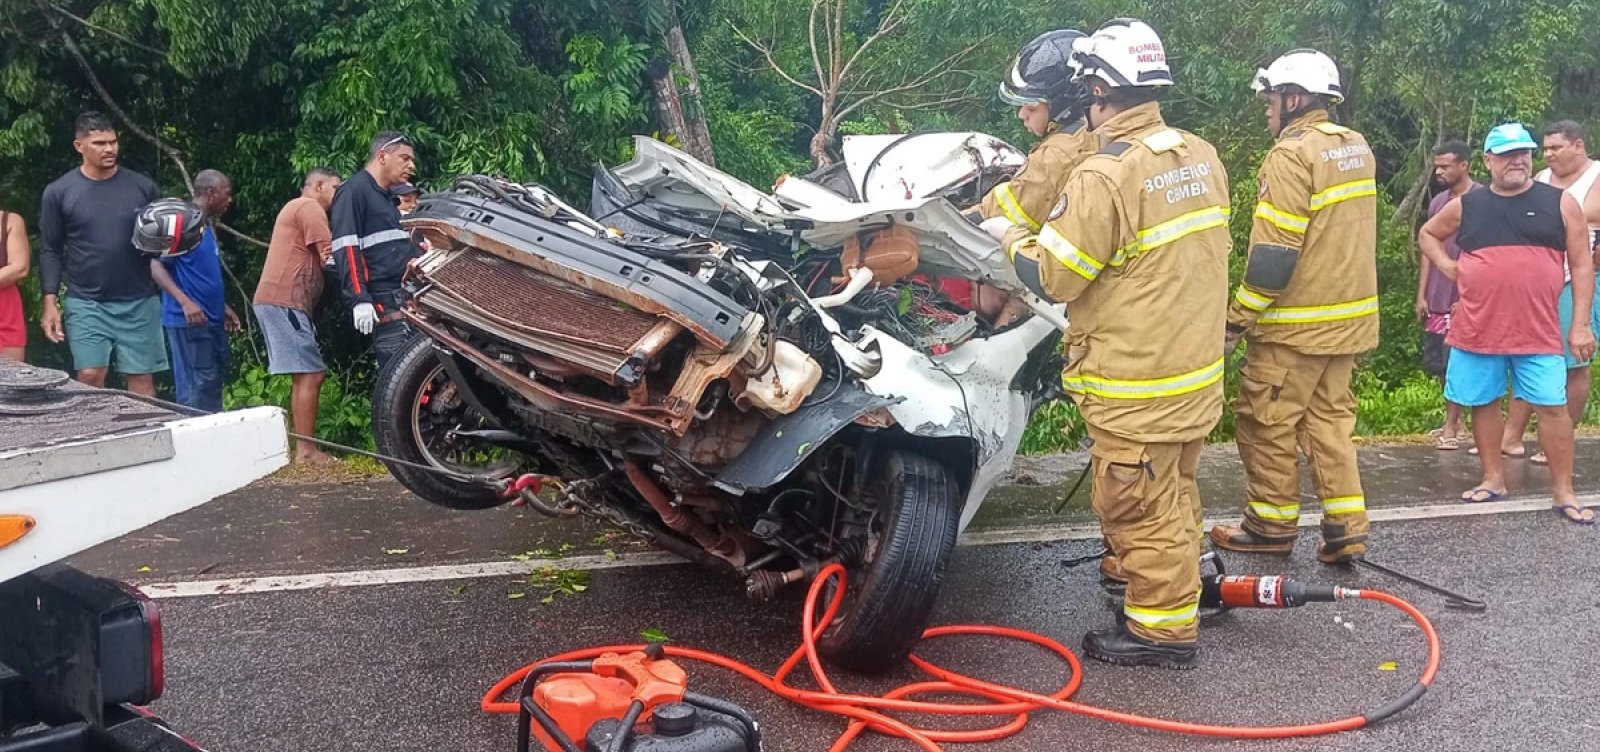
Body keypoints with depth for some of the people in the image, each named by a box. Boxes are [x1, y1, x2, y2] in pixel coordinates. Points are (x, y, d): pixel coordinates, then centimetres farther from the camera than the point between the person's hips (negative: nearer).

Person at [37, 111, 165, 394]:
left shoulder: (142, 187, 4)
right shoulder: (58, 192, 2)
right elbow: (50, 251, 3)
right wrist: (50, 302, -4)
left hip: (139, 302, 1)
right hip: (86, 304, -1)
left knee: (142, 379, 2)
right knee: (90, 377, -5)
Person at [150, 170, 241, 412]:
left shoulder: (207, 226, 15)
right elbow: (157, 267, -17)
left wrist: (223, 307, 25)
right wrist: (185, 301, -27)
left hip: (211, 319, 9)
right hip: (189, 320, -9)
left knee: (215, 381, 13)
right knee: (198, 385, -8)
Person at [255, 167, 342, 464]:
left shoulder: (297, 208, 27)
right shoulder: (310, 207, -6)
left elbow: (317, 258, 19)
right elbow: (331, 259, -13)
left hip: (278, 300, 11)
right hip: (285, 301, -11)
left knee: (305, 375, 12)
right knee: (310, 375, -12)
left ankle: (299, 444, 13)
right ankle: (305, 450, -12)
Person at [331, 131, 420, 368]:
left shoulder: (386, 198, 25)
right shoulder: (353, 191, -4)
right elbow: (346, 248, -13)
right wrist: (359, 299, -21)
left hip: (408, 298, 10)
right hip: (384, 303, -10)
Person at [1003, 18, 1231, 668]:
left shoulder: (1105, 176, -22)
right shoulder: (1202, 157, 4)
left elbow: (1053, 276, -17)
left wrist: (1014, 244, 2)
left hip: (1135, 383, -8)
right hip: (1197, 369, 8)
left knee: (1140, 509, 5)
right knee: (1174, 495, 23)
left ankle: (1164, 630, 15)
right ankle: (1178, 589, 38)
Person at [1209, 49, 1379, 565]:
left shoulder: (1292, 154, -17)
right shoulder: (1357, 147, 10)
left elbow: (1273, 254, -21)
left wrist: (1237, 319, -15)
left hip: (1296, 324, -8)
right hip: (1349, 317, 8)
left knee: (1267, 421, 5)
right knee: (1330, 417, 15)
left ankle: (1272, 525, 15)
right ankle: (1346, 529, 13)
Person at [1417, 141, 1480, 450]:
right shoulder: (1437, 202, 11)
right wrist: (1421, 294, 9)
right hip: (1436, 299, 7)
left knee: (1455, 364, -2)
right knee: (1435, 362, 9)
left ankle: (1451, 426, 9)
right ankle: (1457, 421, 23)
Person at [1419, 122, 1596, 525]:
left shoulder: (1560, 203, 2)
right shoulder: (1466, 206, 6)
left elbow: (1582, 265, 2)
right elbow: (1428, 233, 24)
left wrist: (1581, 324, -4)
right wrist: (1448, 266, 5)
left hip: (1538, 332, -2)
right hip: (1476, 330, 2)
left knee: (1552, 406, -2)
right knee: (1483, 404, 10)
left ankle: (1563, 492, 7)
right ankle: (1493, 479, 24)